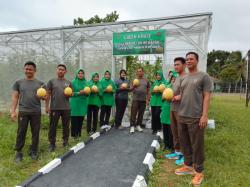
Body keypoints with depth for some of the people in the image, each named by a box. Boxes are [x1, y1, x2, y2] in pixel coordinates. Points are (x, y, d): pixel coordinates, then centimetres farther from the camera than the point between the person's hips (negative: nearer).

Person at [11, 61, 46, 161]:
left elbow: (46, 97, 9)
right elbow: (15, 97, 6)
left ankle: (33, 151, 19)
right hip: (23, 111, 0)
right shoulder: (18, 82, 7)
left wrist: (41, 96, -15)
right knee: (21, 132, 3)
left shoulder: (40, 83, 6)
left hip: (36, 112, 0)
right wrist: (13, 111, -1)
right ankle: (18, 152, 16)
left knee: (35, 132, 6)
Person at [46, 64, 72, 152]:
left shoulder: (68, 82, 8)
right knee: (53, 126, 5)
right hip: (54, 108, -2)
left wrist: (69, 94, -11)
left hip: (66, 108, 2)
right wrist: (47, 106, -4)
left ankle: (65, 142, 26)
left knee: (66, 126, 11)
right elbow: (48, 94, 1)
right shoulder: (51, 81, 2)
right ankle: (52, 144, 18)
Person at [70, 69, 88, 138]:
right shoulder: (73, 82, -2)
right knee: (74, 119, -2)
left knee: (81, 119, 7)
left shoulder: (85, 82, 9)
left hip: (83, 103, 4)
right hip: (75, 102, -3)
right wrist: (78, 93, -17)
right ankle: (74, 134, 10)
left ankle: (79, 134, 19)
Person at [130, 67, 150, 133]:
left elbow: (148, 91, 10)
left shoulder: (146, 81, 8)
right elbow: (131, 89, 5)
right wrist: (133, 87, -17)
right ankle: (132, 126, 1)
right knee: (133, 113, -4)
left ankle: (138, 125, 18)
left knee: (141, 113, 7)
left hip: (143, 100, 1)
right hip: (135, 99, -1)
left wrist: (147, 99, 2)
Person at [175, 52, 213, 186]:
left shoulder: (204, 76, -2)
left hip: (195, 117, -6)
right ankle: (188, 166, 31)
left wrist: (204, 115, -15)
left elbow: (206, 97, -8)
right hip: (182, 116, 7)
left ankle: (199, 171, 19)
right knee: (184, 143, 15)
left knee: (197, 145, 3)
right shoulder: (183, 79, 16)